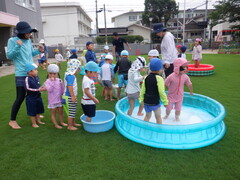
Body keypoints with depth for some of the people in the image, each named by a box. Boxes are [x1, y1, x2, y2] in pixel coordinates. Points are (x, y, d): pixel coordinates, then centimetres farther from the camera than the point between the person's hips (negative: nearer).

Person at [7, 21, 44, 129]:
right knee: (20, 97, -5)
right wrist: (17, 47, -23)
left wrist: (38, 51, 1)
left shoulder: (29, 41, 8)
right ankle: (12, 120, 10)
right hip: (21, 74, -6)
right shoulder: (12, 41, -8)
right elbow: (9, 56, -11)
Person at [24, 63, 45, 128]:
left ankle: (38, 121, 36)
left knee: (38, 110, 19)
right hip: (31, 98, -7)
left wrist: (41, 88, -2)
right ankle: (33, 123, 21)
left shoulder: (36, 77, 0)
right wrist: (38, 89, -25)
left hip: (38, 97, 7)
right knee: (32, 111, 7)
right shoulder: (27, 79, -19)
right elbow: (27, 89, -23)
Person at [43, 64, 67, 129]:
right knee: (53, 113, 7)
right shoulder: (48, 81, -12)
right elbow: (49, 89, -28)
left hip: (59, 99, 4)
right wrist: (52, 81, -28)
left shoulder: (59, 80, 0)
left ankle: (62, 122, 31)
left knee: (60, 112, 15)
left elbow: (62, 89, 11)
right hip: (52, 101, -4)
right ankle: (56, 124, 19)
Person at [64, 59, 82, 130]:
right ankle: (70, 126, 13)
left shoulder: (72, 75, 10)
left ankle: (73, 123, 36)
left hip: (73, 96, 10)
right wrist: (73, 96, -26)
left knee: (74, 111, 21)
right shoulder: (70, 76, -21)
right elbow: (69, 86, -27)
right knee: (71, 111, 1)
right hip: (70, 97, -10)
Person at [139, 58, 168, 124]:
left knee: (147, 116, 22)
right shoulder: (159, 78, -15)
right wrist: (165, 102, -7)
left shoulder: (146, 78, 1)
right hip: (155, 102, -5)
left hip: (146, 101, 5)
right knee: (158, 116, 16)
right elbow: (161, 92, -17)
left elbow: (143, 90, 5)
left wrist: (141, 99, 14)